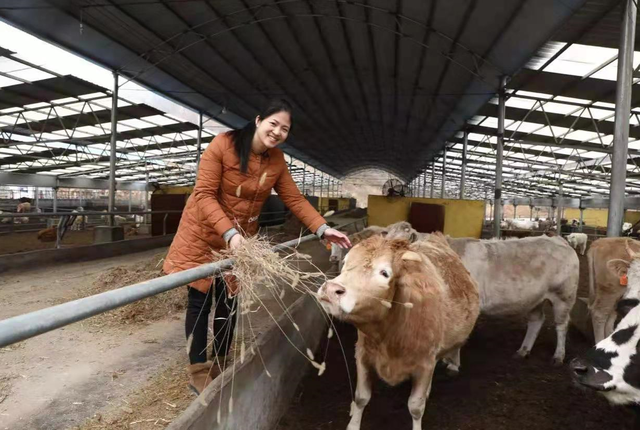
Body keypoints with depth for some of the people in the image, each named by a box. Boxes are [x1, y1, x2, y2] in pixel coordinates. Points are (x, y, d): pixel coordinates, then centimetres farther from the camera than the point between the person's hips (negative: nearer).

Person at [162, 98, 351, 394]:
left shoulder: (277, 160, -4)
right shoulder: (223, 145, -19)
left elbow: (295, 199, -3)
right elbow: (204, 195, -23)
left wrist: (322, 229, -15)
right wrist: (229, 233, -34)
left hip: (242, 238, 4)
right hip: (203, 234, -4)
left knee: (229, 302, 10)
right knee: (201, 301, 4)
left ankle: (220, 366, 29)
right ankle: (197, 371, 19)